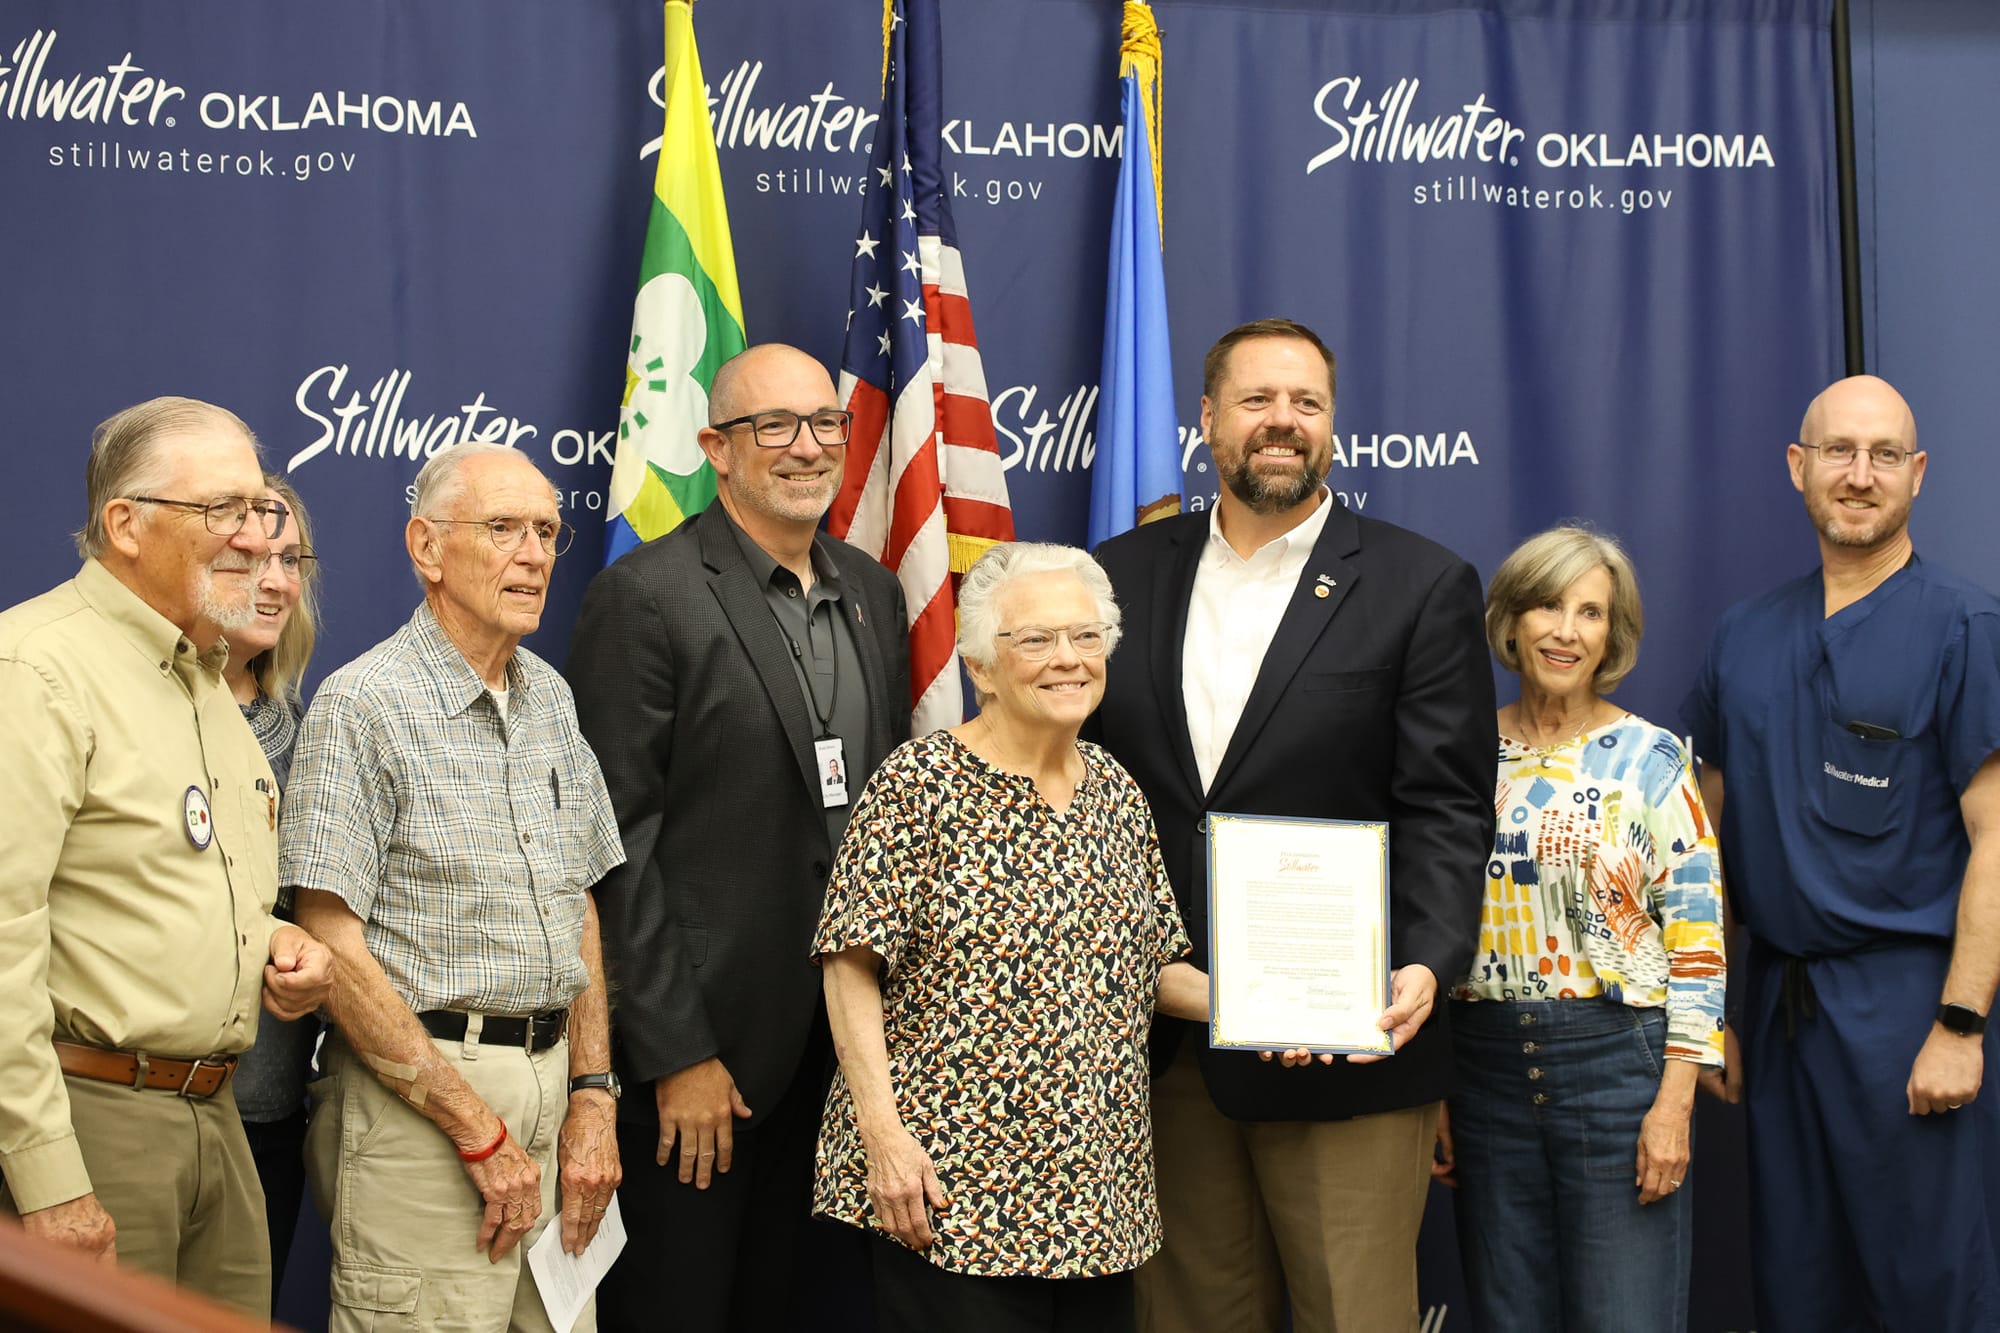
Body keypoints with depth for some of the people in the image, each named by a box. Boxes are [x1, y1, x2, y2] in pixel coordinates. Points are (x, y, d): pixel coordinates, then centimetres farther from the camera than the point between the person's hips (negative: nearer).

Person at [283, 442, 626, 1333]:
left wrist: (592, 1093, 5)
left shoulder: (550, 699, 13)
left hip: (551, 1079, 7)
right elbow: (334, 945, -14)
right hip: (418, 1094, -6)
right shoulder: (363, 704, -9)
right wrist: (478, 1130, -14)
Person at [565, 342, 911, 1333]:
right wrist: (676, 1054, -16)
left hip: (842, 1040, 6)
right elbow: (618, 843, -13)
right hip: (698, 1047, -6)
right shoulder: (643, 598, -10)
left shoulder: (873, 593, 11)